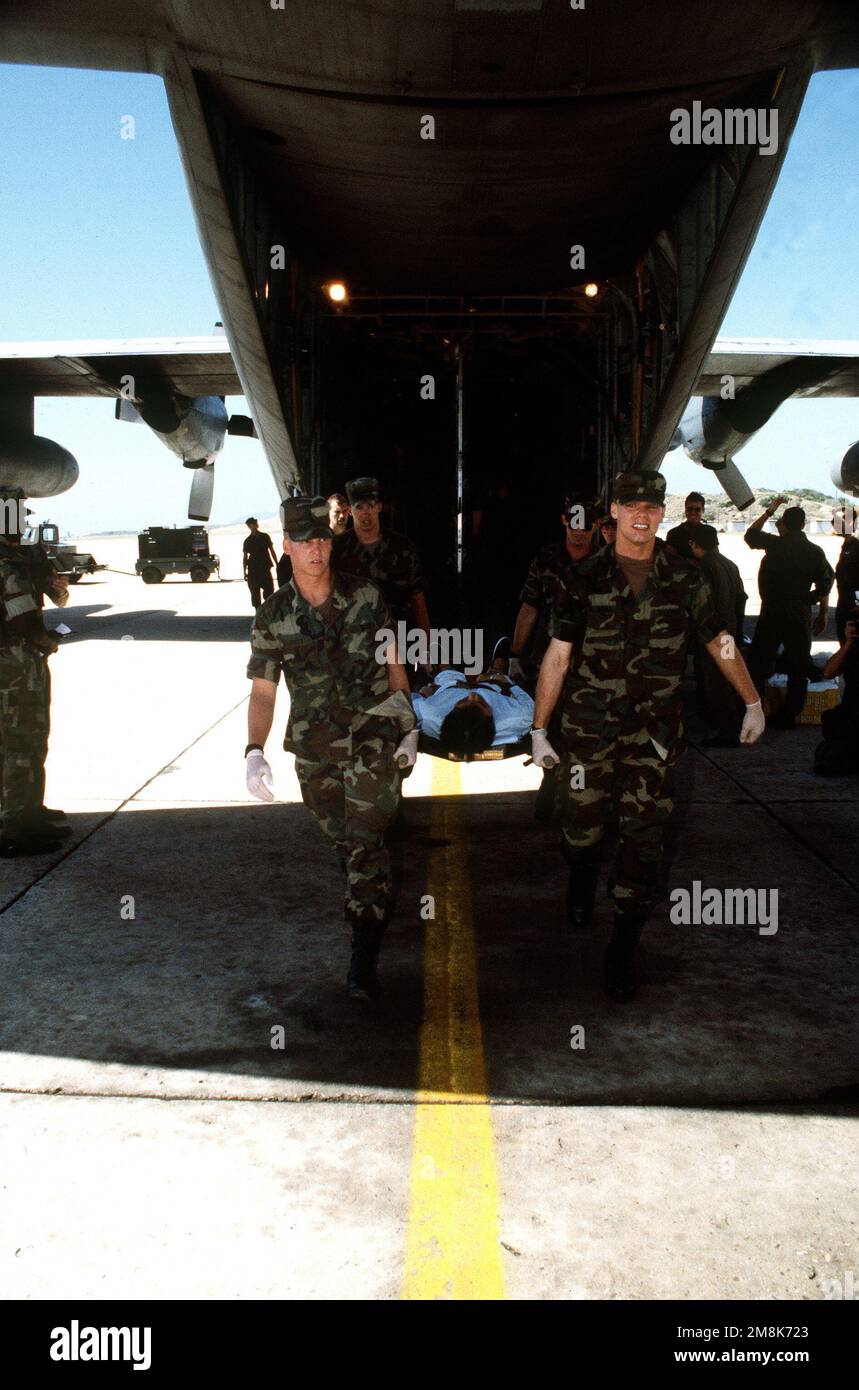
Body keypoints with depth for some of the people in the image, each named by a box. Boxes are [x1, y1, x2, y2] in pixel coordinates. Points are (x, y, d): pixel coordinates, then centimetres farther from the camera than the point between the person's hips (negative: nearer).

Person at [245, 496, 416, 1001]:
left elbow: (393, 660, 8)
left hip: (372, 732, -2)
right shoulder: (273, 617, -2)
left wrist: (405, 719, 5)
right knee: (343, 839, 16)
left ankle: (365, 955, -6)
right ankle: (372, 902, 44)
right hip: (314, 745, 2)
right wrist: (255, 751, -16)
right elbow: (263, 692, -2)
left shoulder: (366, 597, -3)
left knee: (367, 839, -11)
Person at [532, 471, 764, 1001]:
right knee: (583, 825, 8)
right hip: (590, 724, 0)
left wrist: (754, 703, 14)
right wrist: (540, 728, -2)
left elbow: (720, 642, 12)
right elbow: (557, 657, -1)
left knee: (645, 836, -3)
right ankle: (582, 880, 45)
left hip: (655, 729, 1)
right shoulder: (585, 579, -1)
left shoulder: (684, 577, 3)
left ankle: (625, 948, 8)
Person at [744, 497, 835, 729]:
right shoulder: (815, 552, 0)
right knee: (797, 668, 8)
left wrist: (769, 511, 17)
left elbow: (750, 534, 11)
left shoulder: (775, 544, -6)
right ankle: (789, 716, 9)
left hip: (771, 614, -1)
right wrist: (822, 615, 11)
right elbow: (824, 586, 1)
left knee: (759, 663, 8)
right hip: (800, 617, 1)